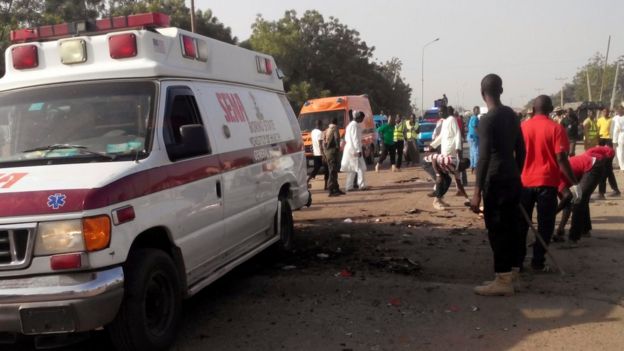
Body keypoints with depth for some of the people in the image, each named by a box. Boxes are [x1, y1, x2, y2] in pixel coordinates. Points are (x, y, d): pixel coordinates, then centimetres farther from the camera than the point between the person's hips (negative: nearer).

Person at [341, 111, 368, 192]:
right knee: (360, 168, -6)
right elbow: (356, 139, -19)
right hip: (354, 150, -10)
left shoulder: (350, 124, 17)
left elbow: (346, 137, 20)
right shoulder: (355, 125, -14)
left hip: (349, 149, 10)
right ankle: (362, 185, -7)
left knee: (352, 169, 12)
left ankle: (348, 187, 12)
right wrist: (359, 150, -20)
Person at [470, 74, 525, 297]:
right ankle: (511, 268, 26)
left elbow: (484, 157, -21)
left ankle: (503, 280, 1)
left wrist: (477, 192, -20)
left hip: (496, 180, -8)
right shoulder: (512, 115, 10)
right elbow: (520, 150, 15)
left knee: (496, 229, -3)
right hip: (512, 178, 8)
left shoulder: (487, 120, -14)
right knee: (510, 225, 15)